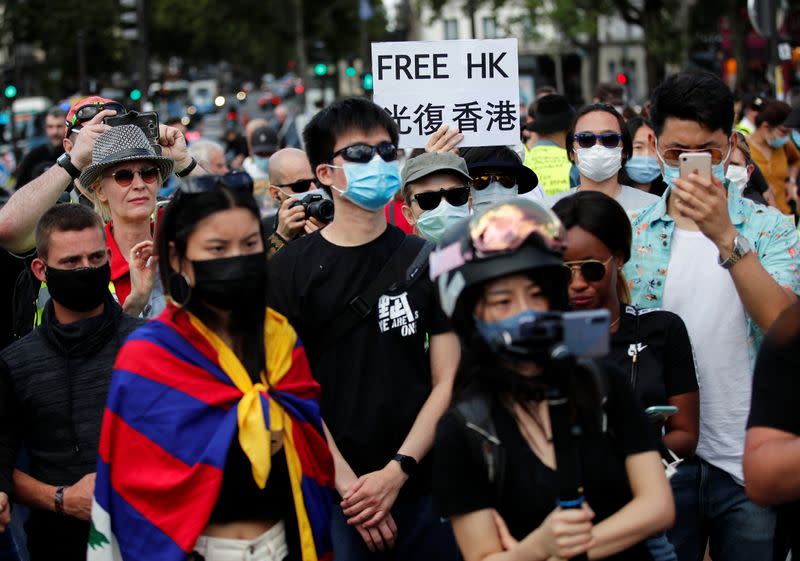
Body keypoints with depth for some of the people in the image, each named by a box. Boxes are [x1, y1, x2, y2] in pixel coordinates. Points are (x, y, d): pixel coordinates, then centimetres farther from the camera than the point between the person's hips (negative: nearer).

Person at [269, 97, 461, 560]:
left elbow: (447, 381, 1)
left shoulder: (428, 261, 4)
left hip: (424, 487, 2)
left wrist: (395, 473, -10)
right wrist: (348, 485, -11)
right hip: (332, 493, -1)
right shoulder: (290, 270, 0)